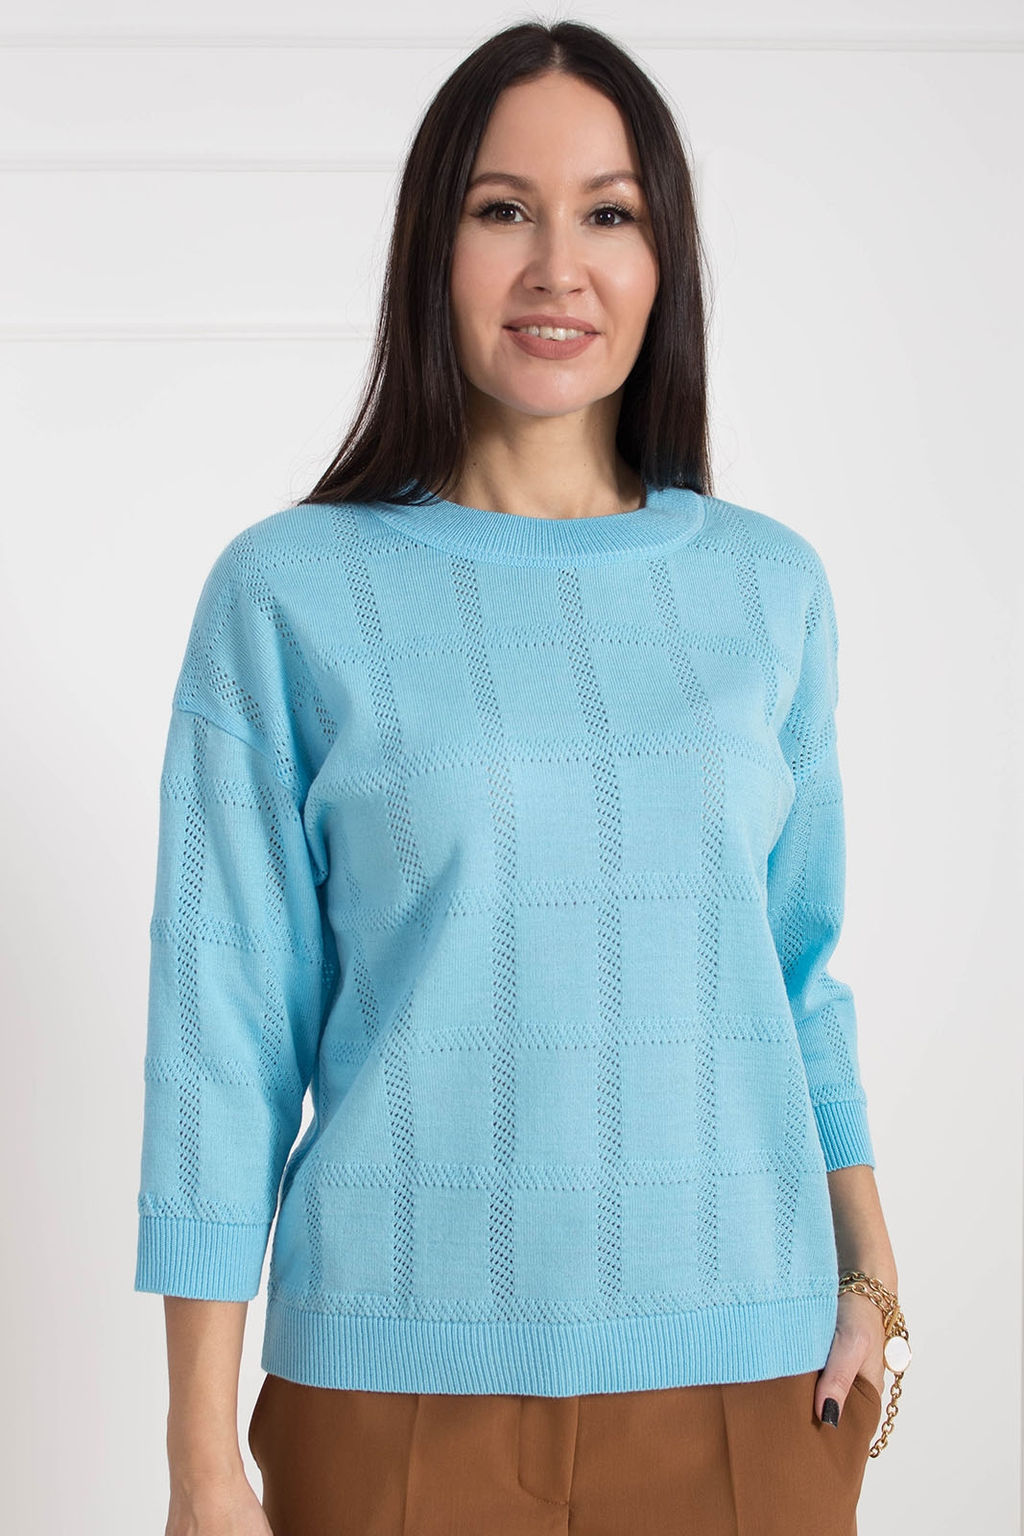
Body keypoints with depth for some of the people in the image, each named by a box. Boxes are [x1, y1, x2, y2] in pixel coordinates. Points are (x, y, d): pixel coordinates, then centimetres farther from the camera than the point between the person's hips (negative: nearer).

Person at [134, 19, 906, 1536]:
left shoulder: (770, 586, 5)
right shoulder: (288, 594, -4)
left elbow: (800, 962, 12)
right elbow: (222, 1027, -5)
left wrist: (869, 1267, 2)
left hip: (751, 1372, 3)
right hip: (406, 1378, -2)